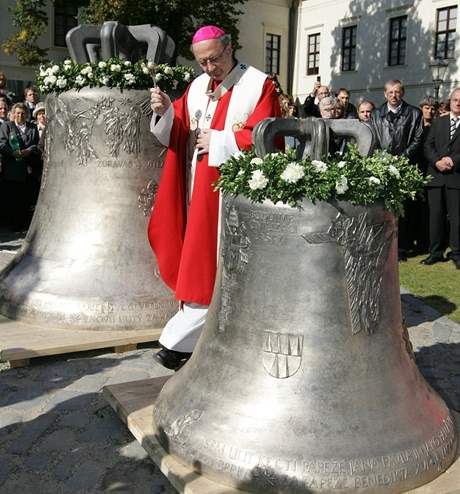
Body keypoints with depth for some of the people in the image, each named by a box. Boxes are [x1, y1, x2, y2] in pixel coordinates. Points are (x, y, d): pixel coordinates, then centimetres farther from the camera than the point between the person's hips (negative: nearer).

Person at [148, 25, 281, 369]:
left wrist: (216, 140, -8)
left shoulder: (259, 86, -2)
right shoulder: (197, 87, 14)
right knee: (199, 264, 9)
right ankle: (203, 338, 21)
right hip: (197, 192, 6)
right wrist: (165, 112, -9)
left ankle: (179, 341, 3)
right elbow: (176, 135, 11)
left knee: (210, 267, -4)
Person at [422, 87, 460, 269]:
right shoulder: (438, 122, 16)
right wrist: (437, 161, -9)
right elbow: (428, 146, 7)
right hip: (436, 176, 3)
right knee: (435, 215, 5)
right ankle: (436, 252, 13)